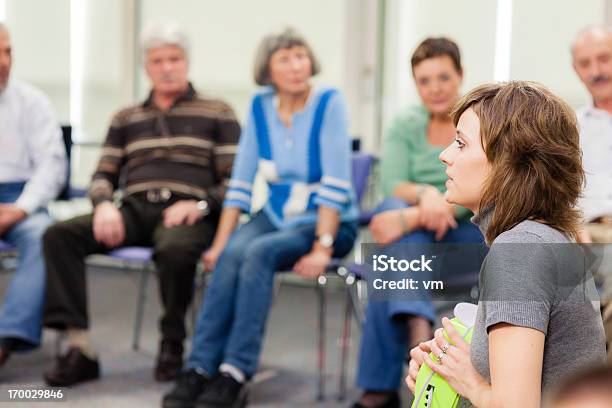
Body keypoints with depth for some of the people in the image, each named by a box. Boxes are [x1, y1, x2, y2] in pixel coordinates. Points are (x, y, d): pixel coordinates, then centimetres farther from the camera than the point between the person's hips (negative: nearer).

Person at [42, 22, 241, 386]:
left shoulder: (217, 114, 11)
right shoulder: (126, 120, 24)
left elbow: (236, 179, 5)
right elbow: (104, 175, 19)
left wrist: (200, 204, -14)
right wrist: (105, 205, -4)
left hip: (186, 214, -4)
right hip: (134, 210, 4)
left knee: (174, 248, -41)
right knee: (59, 235, -23)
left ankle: (173, 344, -14)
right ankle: (81, 348, -25)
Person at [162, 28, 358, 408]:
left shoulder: (329, 103, -11)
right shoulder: (261, 106, 3)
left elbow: (336, 183, -16)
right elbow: (241, 182, 2)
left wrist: (322, 247, -23)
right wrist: (220, 242, -6)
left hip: (327, 220, -4)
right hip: (276, 216, 4)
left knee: (258, 252, -31)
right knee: (232, 254, -27)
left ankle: (235, 374, -31)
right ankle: (200, 369, -27)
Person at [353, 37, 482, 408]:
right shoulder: (406, 125, 7)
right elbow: (392, 186, -8)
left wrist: (412, 217, -32)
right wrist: (426, 194, -33)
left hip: (475, 234, -3)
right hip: (415, 238, 3)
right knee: (396, 209, -34)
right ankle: (418, 325, -46)